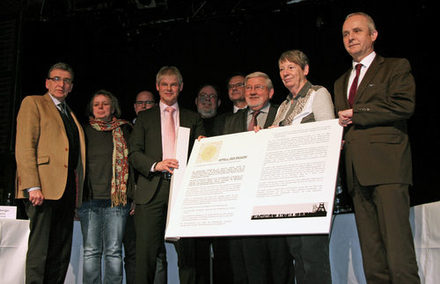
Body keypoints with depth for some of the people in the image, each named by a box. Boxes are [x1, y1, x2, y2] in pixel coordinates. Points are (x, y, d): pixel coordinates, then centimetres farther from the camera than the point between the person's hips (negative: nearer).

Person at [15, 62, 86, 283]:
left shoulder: (70, 115, 25)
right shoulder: (33, 103, 6)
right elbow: (24, 147, -6)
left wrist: (76, 191, 8)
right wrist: (32, 186, -17)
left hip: (67, 190, 7)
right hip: (44, 187, -7)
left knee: (61, 254, 6)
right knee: (39, 250, -9)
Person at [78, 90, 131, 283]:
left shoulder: (124, 131, 12)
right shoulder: (84, 131, 14)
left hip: (116, 199, -1)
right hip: (89, 199, 1)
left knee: (114, 251, -1)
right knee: (91, 251, 0)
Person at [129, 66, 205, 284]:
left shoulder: (193, 118, 19)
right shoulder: (144, 117, 16)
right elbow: (134, 153, 7)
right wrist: (155, 165, -11)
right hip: (152, 190, 0)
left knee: (187, 251, -1)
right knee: (146, 251, -4)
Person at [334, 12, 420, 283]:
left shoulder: (396, 67, 8)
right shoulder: (341, 82, 27)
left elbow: (404, 105, -9)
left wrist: (355, 114, -5)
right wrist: (340, 128, 6)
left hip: (387, 166, -6)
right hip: (357, 170, 6)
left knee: (397, 246, -13)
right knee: (371, 251, 3)